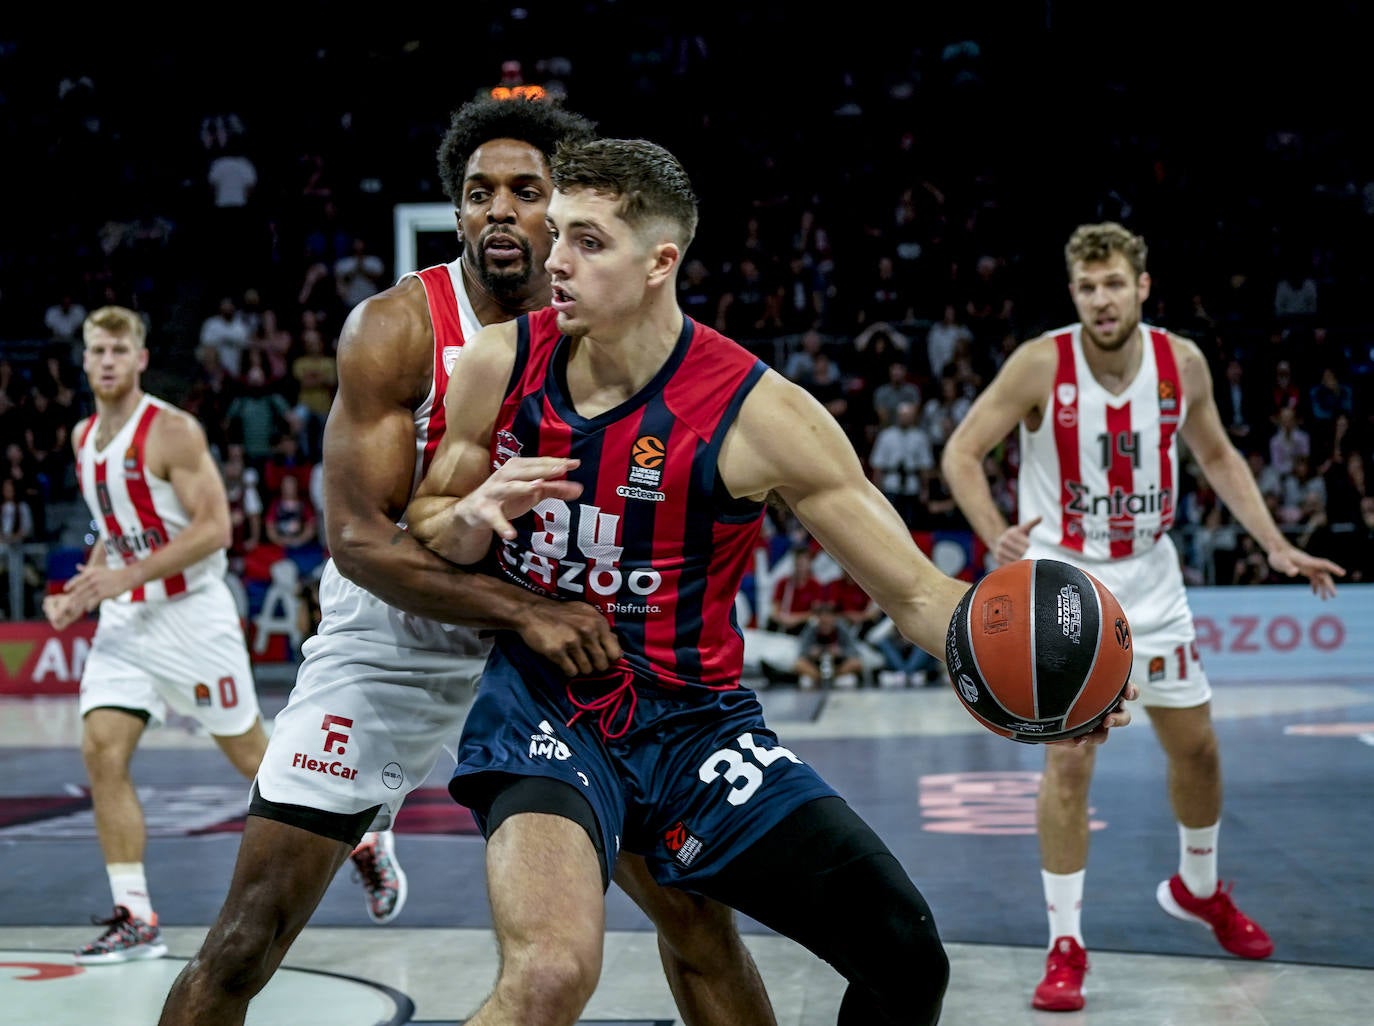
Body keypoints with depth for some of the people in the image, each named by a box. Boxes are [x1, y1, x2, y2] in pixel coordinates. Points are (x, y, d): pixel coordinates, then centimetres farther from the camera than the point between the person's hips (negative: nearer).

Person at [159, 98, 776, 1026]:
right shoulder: (395, 330, -17)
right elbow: (357, 538, -22)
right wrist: (523, 609, -32)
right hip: (392, 647, -3)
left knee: (698, 911, 5)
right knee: (240, 949, -6)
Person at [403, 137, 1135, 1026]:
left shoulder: (759, 412, -15)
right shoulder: (501, 363, -7)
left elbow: (916, 590, -13)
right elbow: (422, 529, 8)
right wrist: (475, 519, -17)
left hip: (695, 721, 1)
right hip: (546, 705, -1)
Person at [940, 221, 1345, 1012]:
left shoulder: (1182, 362, -7)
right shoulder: (1041, 365, -18)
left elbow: (1217, 454, 9)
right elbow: (961, 451, -14)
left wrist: (1276, 545, 1)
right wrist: (997, 535, -32)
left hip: (1150, 578, 4)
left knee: (1197, 747, 14)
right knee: (1070, 761, -11)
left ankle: (1198, 888, 41)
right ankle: (1067, 945, 1)